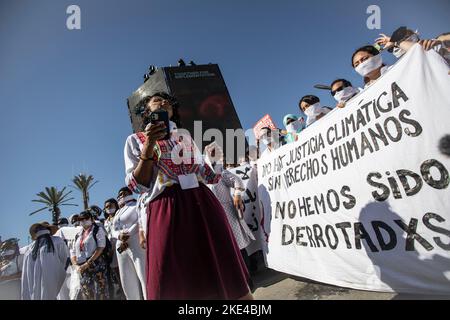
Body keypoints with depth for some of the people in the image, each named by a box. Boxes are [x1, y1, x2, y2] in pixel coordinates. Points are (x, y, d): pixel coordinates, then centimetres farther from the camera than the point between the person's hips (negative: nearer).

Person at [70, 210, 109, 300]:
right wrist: (76, 266, -1)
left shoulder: (98, 230, 3)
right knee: (86, 295, 2)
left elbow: (100, 248, -9)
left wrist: (87, 263, -15)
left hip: (97, 266, -5)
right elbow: (73, 253, 17)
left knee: (100, 294, -10)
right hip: (82, 270, 5)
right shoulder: (78, 235, 20)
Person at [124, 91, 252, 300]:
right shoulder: (136, 140, 12)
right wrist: (148, 146, -10)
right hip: (166, 209, -3)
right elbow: (137, 185, 0)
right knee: (173, 282, 2)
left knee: (225, 271, 4)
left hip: (202, 202, 4)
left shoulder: (186, 136, 22)